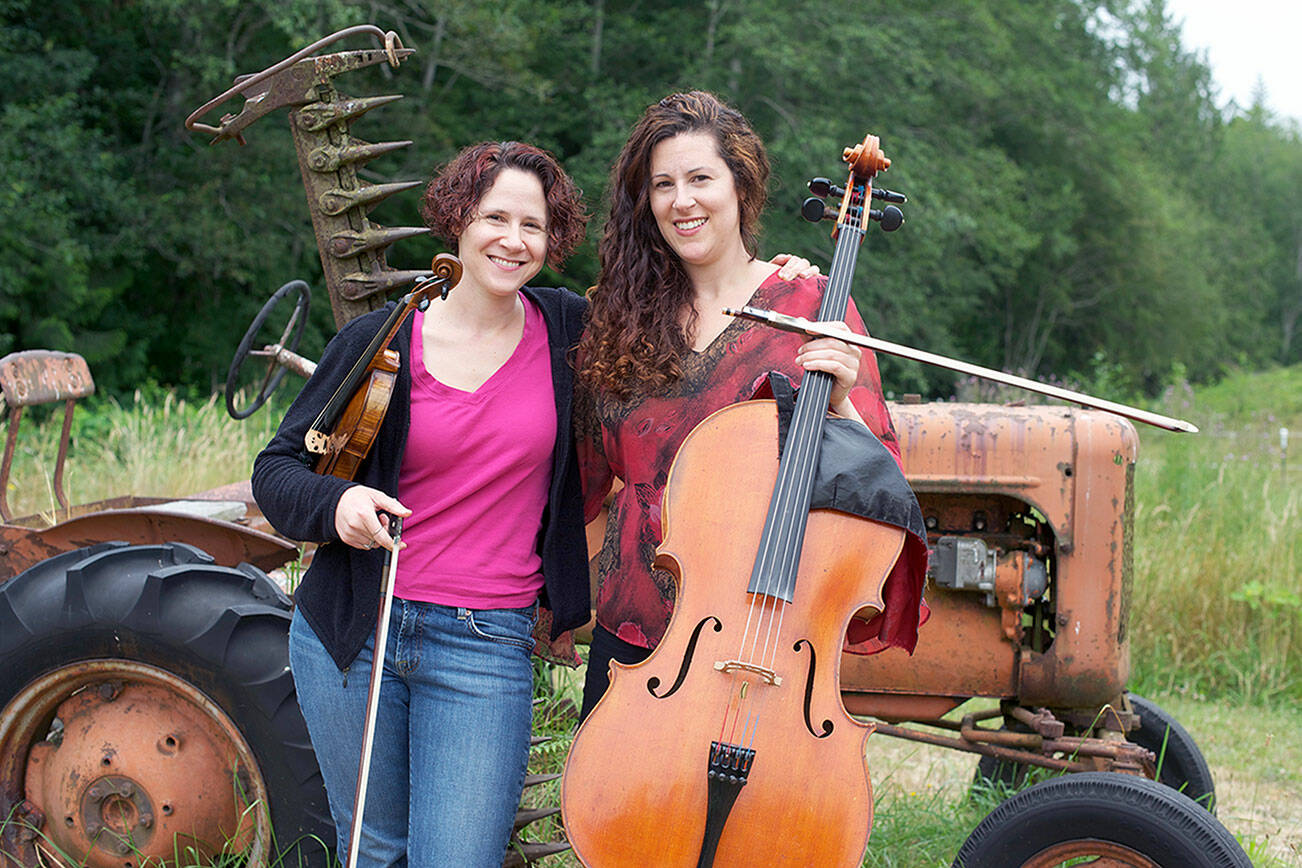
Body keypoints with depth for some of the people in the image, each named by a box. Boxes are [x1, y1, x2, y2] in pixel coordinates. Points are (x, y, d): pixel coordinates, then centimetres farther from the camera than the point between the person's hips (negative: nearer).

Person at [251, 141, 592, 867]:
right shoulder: (383, 341, -3)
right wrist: (335, 501, -19)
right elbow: (278, 468, 0)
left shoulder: (571, 334, 0)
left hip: (487, 644, 0)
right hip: (351, 633, 1)